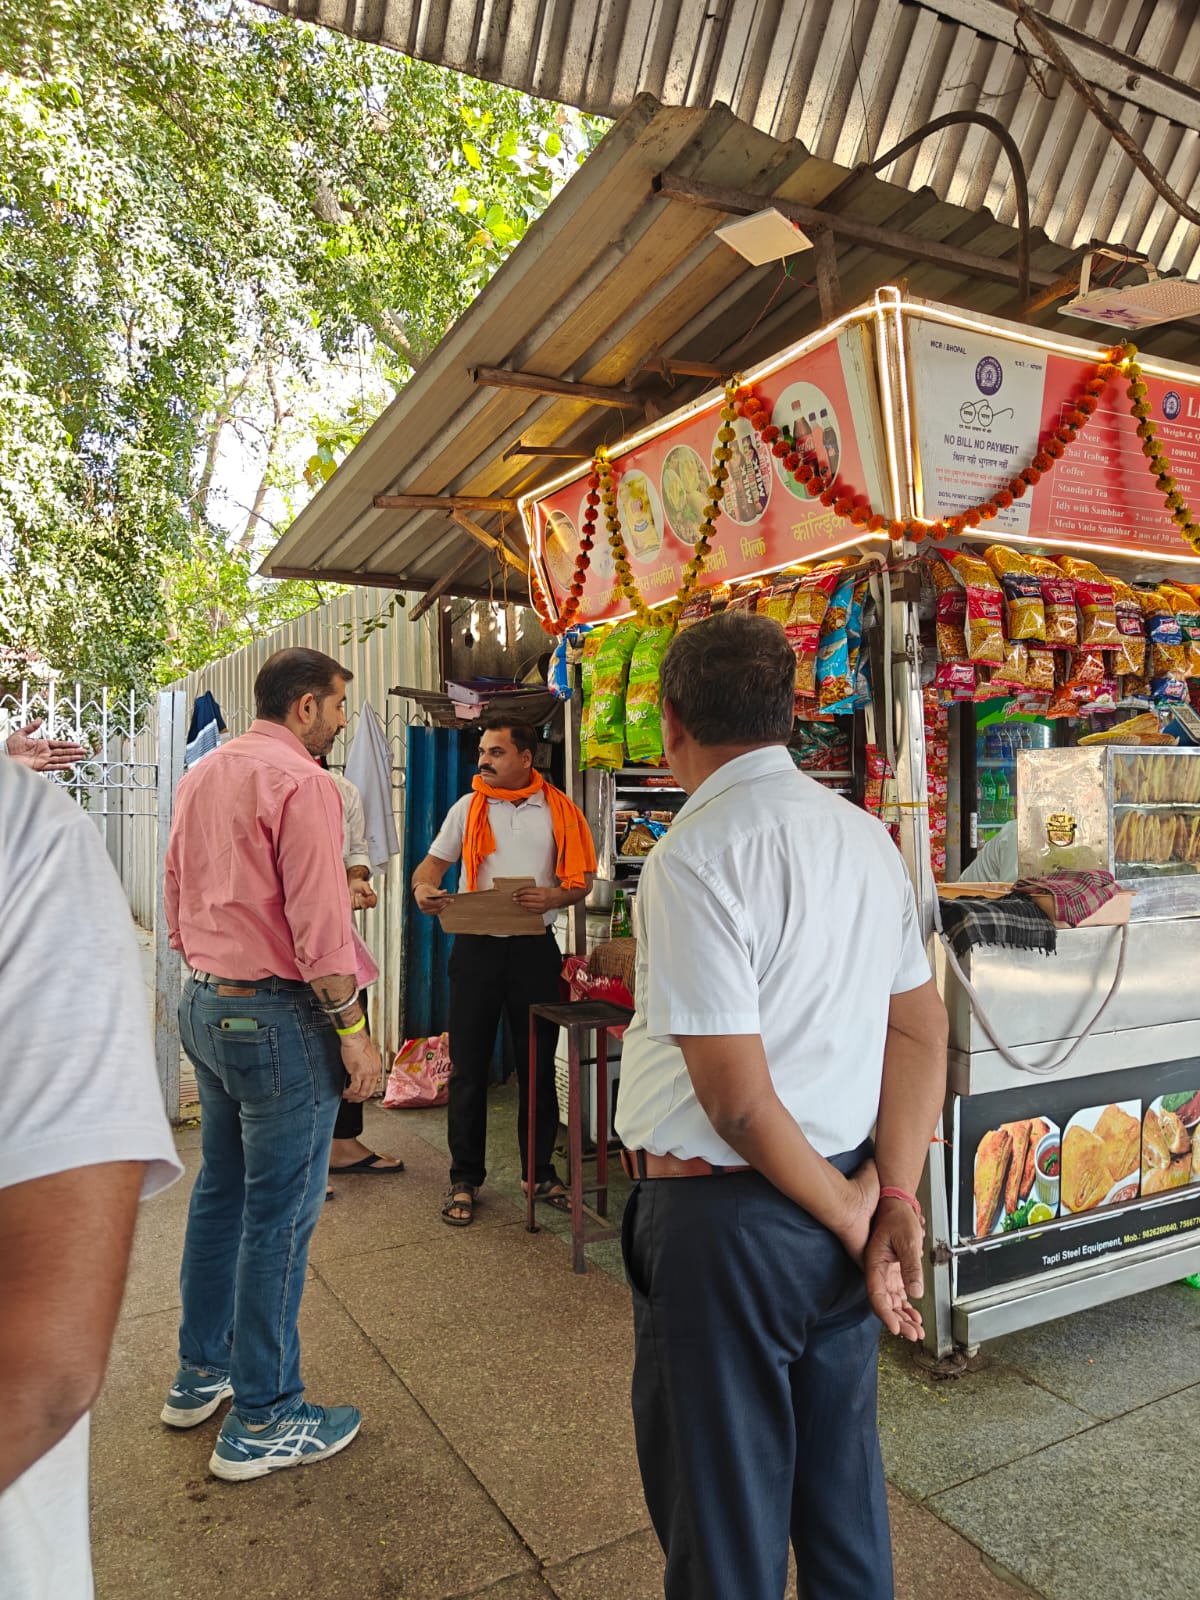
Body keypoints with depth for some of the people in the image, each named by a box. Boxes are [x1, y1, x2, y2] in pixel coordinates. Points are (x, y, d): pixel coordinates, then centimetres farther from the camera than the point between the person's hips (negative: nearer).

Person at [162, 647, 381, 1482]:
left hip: (205, 1004, 10)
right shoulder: (300, 782, -16)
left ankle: (201, 1374, 35)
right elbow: (319, 926, -21)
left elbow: (180, 903, 18)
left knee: (221, 1192, 21)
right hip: (278, 1015, -9)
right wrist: (353, 1029, -15)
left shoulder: (201, 777, 12)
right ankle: (262, 1421, 15)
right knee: (281, 1216, 2)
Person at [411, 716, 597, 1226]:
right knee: (468, 1066, 5)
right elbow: (434, 861, 8)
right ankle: (465, 1179, 18)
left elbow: (583, 877, 3)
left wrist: (554, 896, -18)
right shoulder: (468, 808, 7)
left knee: (539, 1065, 9)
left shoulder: (559, 810, 3)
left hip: (535, 948, 0)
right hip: (477, 947, 1)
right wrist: (423, 887, -15)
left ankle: (539, 1172, 25)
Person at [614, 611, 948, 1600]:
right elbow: (923, 1029, 1)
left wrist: (853, 1217, -9)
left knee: (725, 1515, 15)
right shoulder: (868, 836, 2)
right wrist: (894, 1202, -4)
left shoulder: (694, 857, -21)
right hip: (841, 1201, 7)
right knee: (840, 1482, 26)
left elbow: (738, 1098, -22)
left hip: (725, 1216, -7)